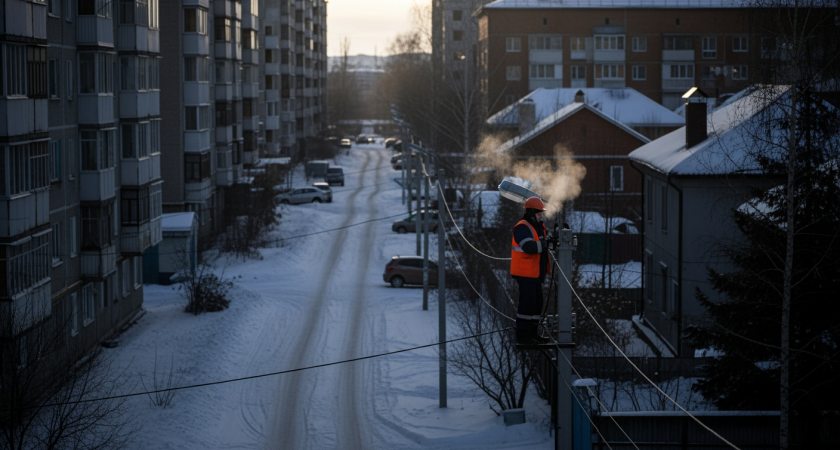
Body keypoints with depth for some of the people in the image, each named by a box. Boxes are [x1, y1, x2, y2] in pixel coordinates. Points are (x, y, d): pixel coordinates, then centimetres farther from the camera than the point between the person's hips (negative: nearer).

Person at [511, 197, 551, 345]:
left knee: (537, 302, 13)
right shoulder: (522, 228, -17)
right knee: (527, 303, -9)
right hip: (525, 273, -10)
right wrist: (547, 243, -31)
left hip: (536, 273, 10)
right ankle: (522, 335, -4)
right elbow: (530, 247, -30)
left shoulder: (539, 226, 14)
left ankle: (532, 332, 22)